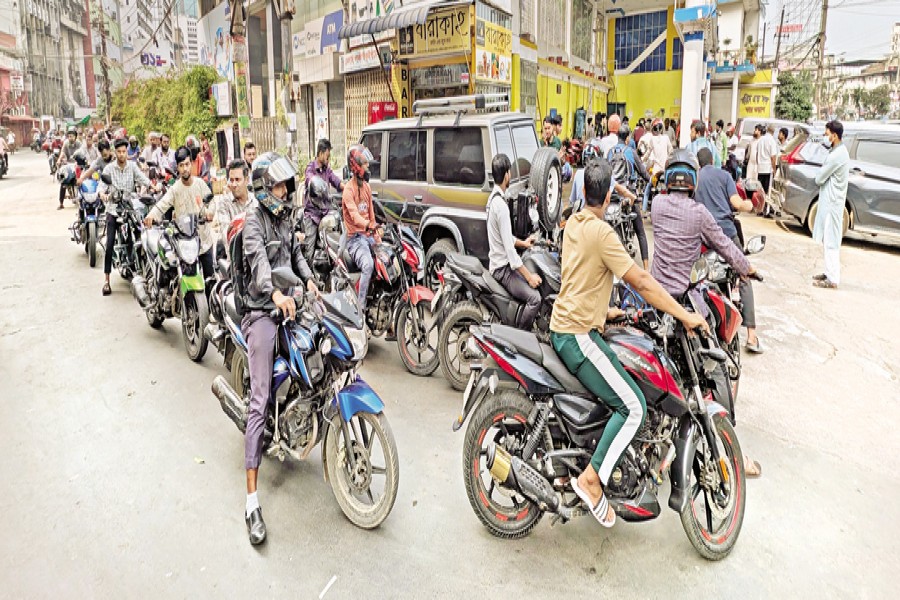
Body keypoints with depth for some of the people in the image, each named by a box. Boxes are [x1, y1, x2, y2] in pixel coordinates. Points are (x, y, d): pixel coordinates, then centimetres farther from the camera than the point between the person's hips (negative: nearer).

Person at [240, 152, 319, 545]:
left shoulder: (285, 217, 16)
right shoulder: (254, 220, -8)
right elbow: (258, 259, -26)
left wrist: (308, 280, 7)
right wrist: (276, 294, -45)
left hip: (289, 305, 8)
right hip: (261, 311, -8)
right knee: (261, 400, -14)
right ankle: (252, 498, -15)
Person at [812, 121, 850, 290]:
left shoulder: (837, 155, -19)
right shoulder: (840, 151, 14)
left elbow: (819, 178, -16)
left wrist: (820, 174, 3)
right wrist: (823, 174, -3)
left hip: (832, 202, -10)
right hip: (830, 199, 10)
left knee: (831, 241, -7)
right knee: (829, 240, 16)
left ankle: (832, 280, -3)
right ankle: (830, 272, 25)